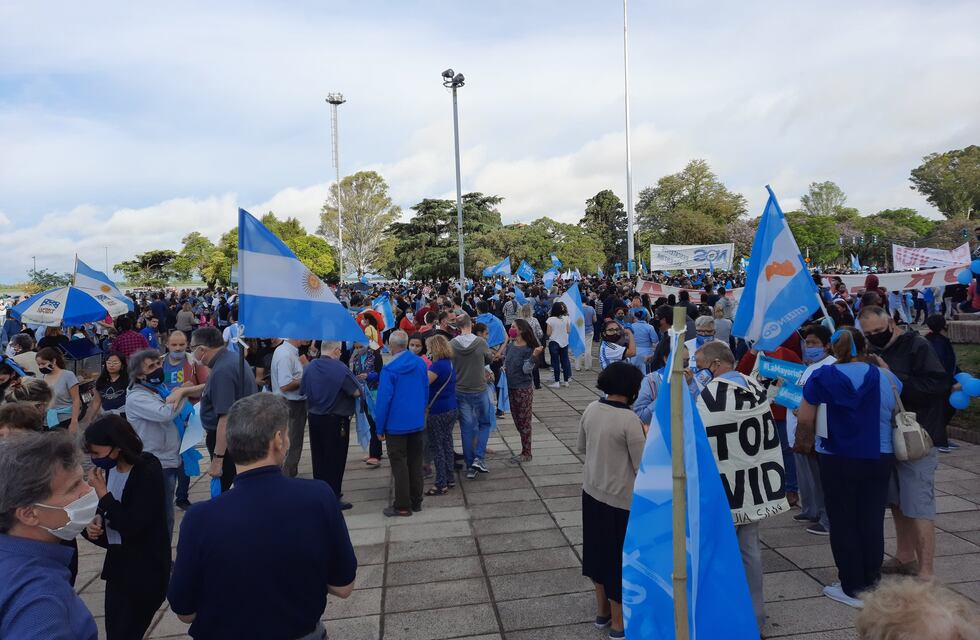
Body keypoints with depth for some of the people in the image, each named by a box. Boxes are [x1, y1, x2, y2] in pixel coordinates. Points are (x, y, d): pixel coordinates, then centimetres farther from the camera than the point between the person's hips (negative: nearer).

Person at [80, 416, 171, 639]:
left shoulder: (148, 471, -21)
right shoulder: (110, 467, -3)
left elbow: (132, 526, -24)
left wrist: (102, 492, -20)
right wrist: (97, 521, -7)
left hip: (145, 567, -7)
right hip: (118, 562, 7)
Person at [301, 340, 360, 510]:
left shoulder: (309, 368, -2)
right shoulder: (340, 369, -20)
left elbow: (303, 392, 8)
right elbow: (357, 393, -16)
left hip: (314, 418, 6)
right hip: (336, 420, -6)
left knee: (318, 458, 17)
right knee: (335, 459, 4)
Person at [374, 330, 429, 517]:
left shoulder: (389, 369, -17)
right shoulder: (420, 364, -1)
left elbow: (383, 400, -16)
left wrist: (380, 428, -7)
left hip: (397, 425, -5)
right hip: (417, 422, 5)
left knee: (399, 465, 4)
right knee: (415, 462, 15)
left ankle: (402, 506, 10)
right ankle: (416, 501, 23)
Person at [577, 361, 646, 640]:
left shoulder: (591, 409, -3)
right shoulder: (629, 420, -22)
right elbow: (643, 467, -16)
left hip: (592, 491, 7)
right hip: (620, 499, -6)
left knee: (599, 550, 21)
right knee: (620, 557, 10)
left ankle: (602, 612, 38)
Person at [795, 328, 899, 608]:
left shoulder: (822, 377, -11)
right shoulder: (885, 377, -4)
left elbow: (805, 419, -10)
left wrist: (803, 443, 8)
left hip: (838, 461, -3)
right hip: (879, 459, 3)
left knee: (843, 524, 8)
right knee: (872, 521, 14)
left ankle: (853, 588, 15)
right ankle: (871, 583, 25)